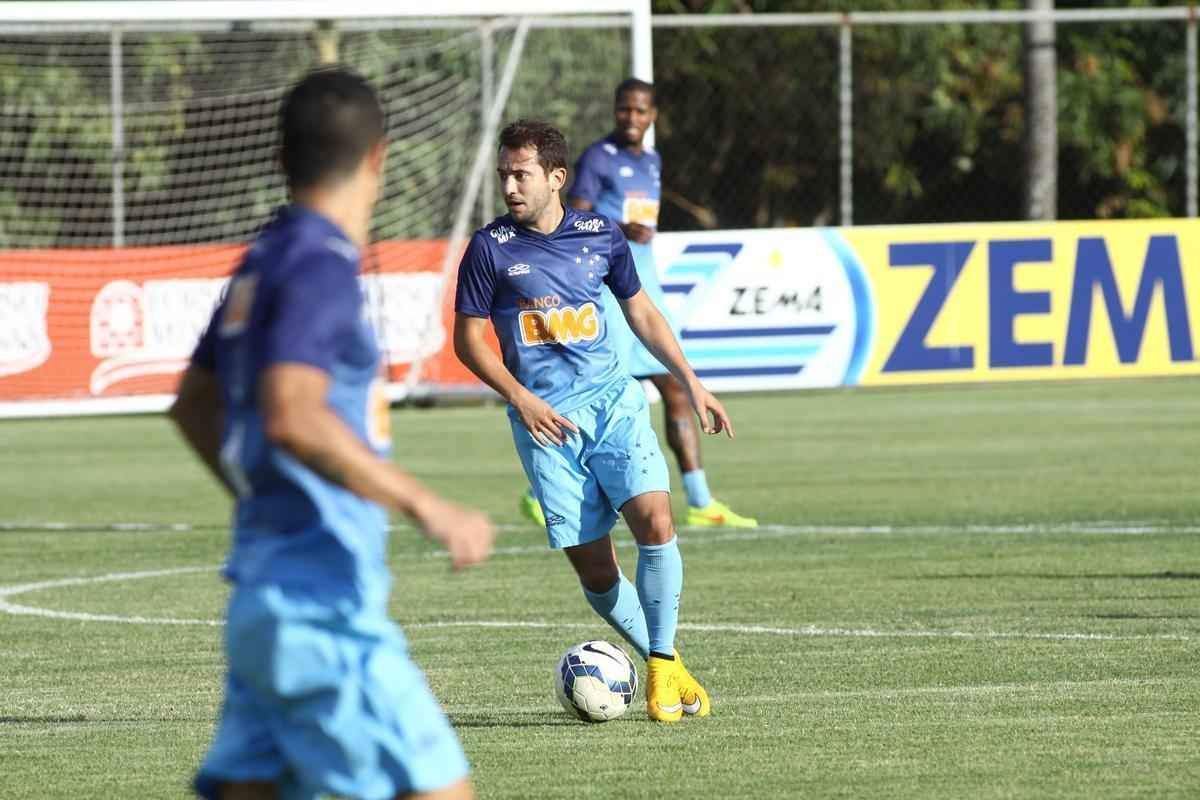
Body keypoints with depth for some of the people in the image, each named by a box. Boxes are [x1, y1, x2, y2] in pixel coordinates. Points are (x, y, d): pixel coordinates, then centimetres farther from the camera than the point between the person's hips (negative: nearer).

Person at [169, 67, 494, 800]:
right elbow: (292, 417, -28)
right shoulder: (320, 266, -13)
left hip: (267, 595, 9)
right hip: (322, 601, -9)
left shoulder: (267, 260, 16)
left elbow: (194, 403, 29)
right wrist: (424, 506, -27)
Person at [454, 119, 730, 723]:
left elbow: (641, 314, 19)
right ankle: (656, 660, 15)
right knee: (592, 566, -5)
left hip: (613, 401, 1)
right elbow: (468, 338, 2)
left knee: (654, 518, -19)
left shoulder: (600, 236, 5)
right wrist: (521, 398, -11)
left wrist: (691, 383, 15)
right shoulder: (490, 247, -3)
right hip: (545, 422, -1)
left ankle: (664, 666, -7)